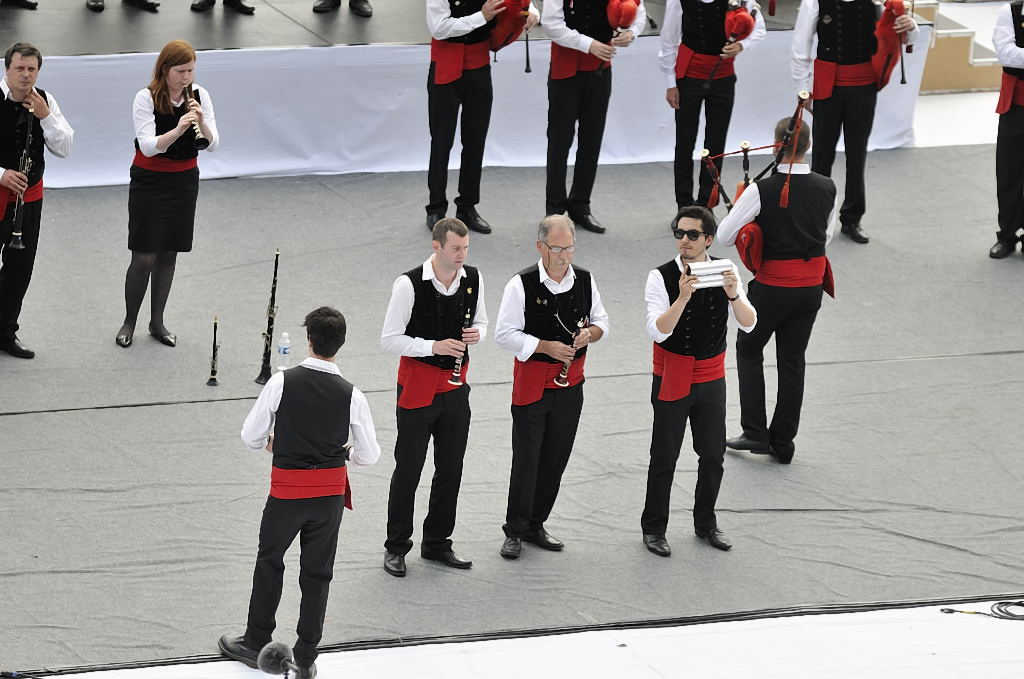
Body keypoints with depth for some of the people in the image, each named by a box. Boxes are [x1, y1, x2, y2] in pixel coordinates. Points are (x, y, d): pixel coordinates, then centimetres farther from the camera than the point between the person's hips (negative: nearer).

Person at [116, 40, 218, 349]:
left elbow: (213, 144, -7)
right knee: (144, 257, -4)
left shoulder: (200, 95, -4)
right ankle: (129, 322, 13)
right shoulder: (146, 98, -17)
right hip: (149, 182, -4)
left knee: (169, 254, 10)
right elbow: (148, 146, -25)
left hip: (184, 181, 4)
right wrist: (178, 129, -39)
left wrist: (201, 123, -27)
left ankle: (157, 321, 22)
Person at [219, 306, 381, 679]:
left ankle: (256, 643, 30)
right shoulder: (351, 396, -10)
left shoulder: (283, 382, -13)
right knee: (317, 573, 13)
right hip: (331, 491, 1)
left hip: (287, 489, -1)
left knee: (270, 563, 19)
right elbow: (369, 455, -2)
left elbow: (251, 437, -7)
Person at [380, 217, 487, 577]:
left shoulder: (473, 278, -1)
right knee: (408, 468, 2)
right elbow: (390, 339, -14)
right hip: (418, 384, -5)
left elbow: (481, 320, 15)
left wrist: (477, 332, -9)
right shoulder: (409, 284, -18)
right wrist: (434, 347, -24)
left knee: (451, 469, 12)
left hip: (455, 385, 5)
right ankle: (396, 548, 14)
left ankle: (437, 543, 26)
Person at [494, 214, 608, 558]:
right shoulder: (522, 285, -13)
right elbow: (505, 334, -12)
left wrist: (591, 333, -11)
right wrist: (547, 347, -20)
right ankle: (515, 531, 11)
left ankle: (535, 526, 26)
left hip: (570, 381, 5)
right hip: (531, 381, -5)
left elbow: (601, 320, 12)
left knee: (556, 459, 12)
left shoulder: (585, 280, 1)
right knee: (526, 461, -1)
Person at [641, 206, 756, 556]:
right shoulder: (661, 277, -14)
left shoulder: (725, 272, -5)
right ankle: (653, 528, 15)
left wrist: (733, 294, -32)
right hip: (672, 380, -3)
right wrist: (683, 297, -39)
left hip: (711, 379, 3)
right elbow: (658, 331, -25)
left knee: (713, 455, 12)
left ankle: (706, 523, 29)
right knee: (664, 458, 2)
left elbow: (748, 323, -13)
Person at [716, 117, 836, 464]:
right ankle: (782, 442, 18)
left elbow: (724, 236, -14)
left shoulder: (763, 190, -19)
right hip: (812, 285, 4)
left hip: (773, 285, -4)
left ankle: (755, 432, 12)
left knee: (749, 349, 17)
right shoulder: (826, 188, -5)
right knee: (793, 359, 14)